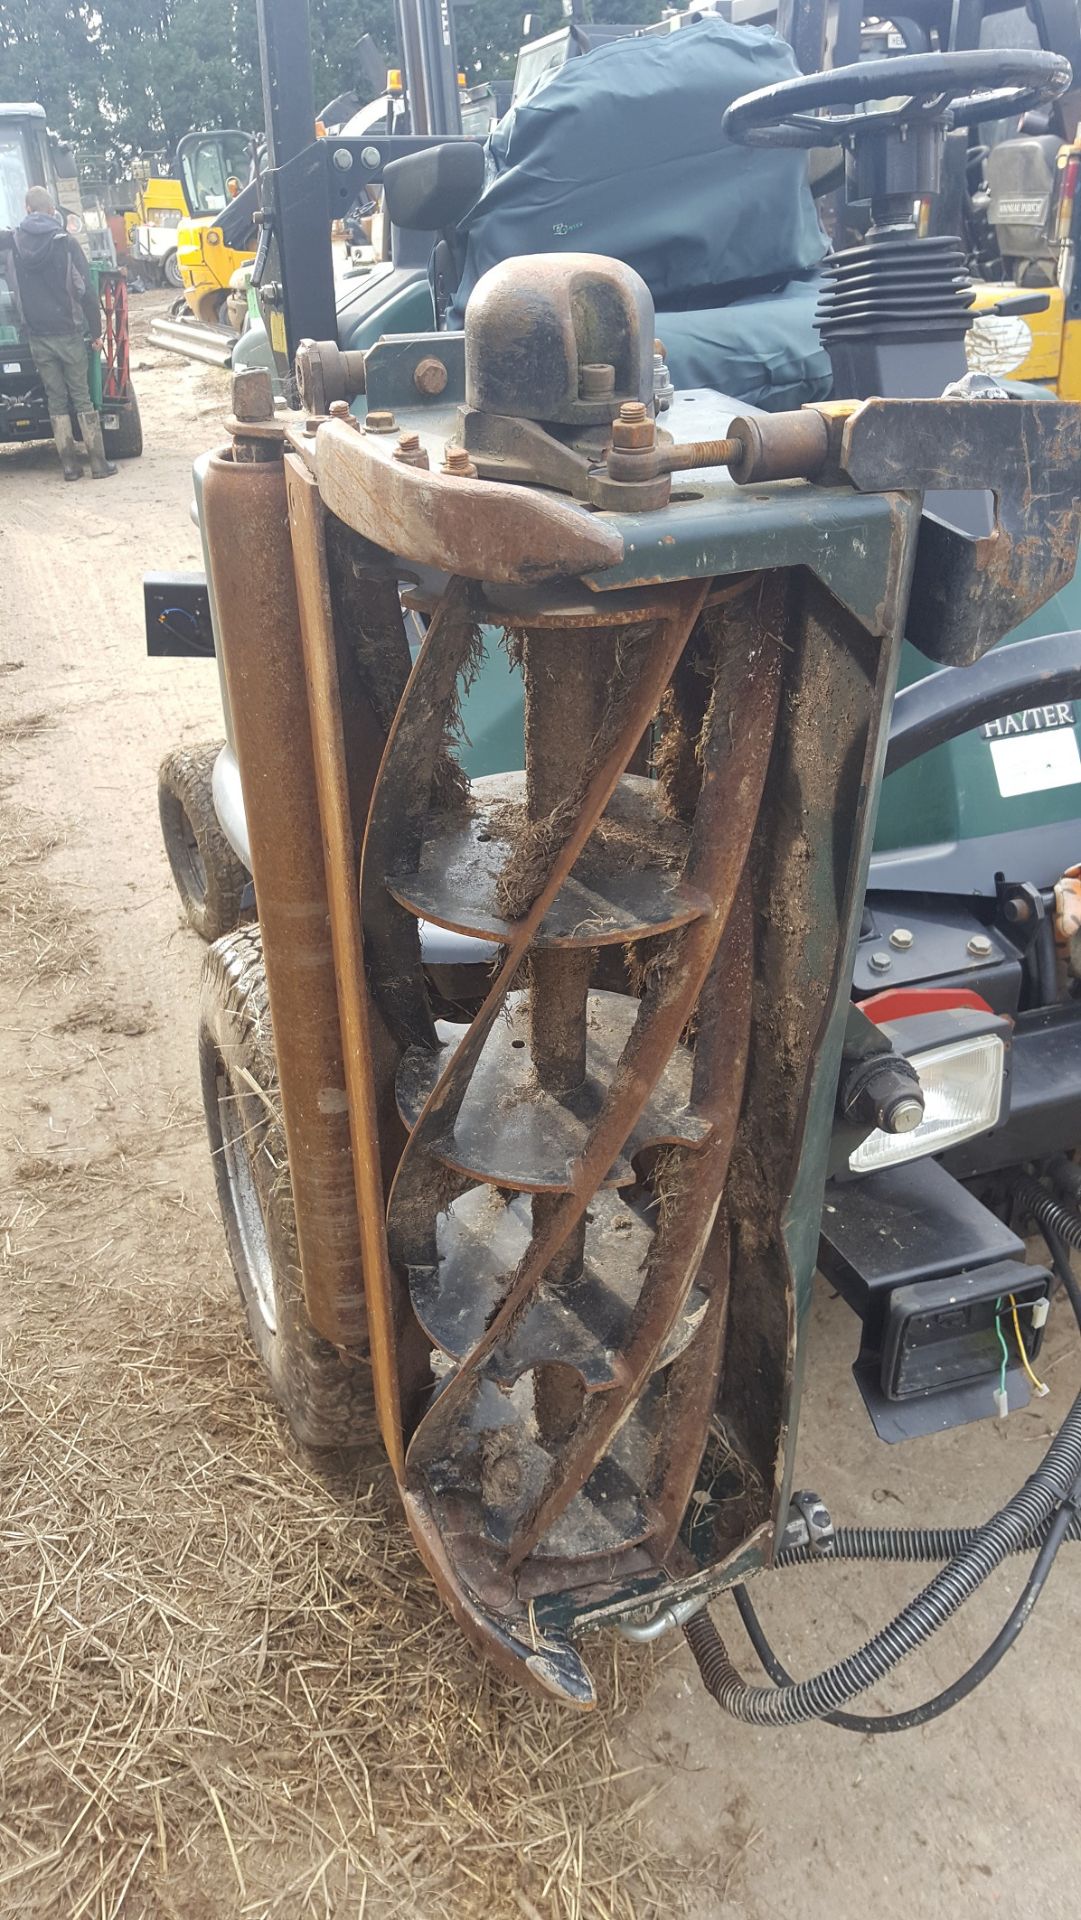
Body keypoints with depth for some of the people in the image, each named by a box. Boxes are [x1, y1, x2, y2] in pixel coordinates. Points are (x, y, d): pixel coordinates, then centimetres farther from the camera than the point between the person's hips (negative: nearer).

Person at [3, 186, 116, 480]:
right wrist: (96, 331, -2)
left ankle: (69, 465, 5)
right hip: (68, 332, -3)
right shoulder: (66, 241, -7)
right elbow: (86, 290, -9)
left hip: (37, 336, 3)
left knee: (56, 399, 8)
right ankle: (99, 463, 1)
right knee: (82, 397, 3)